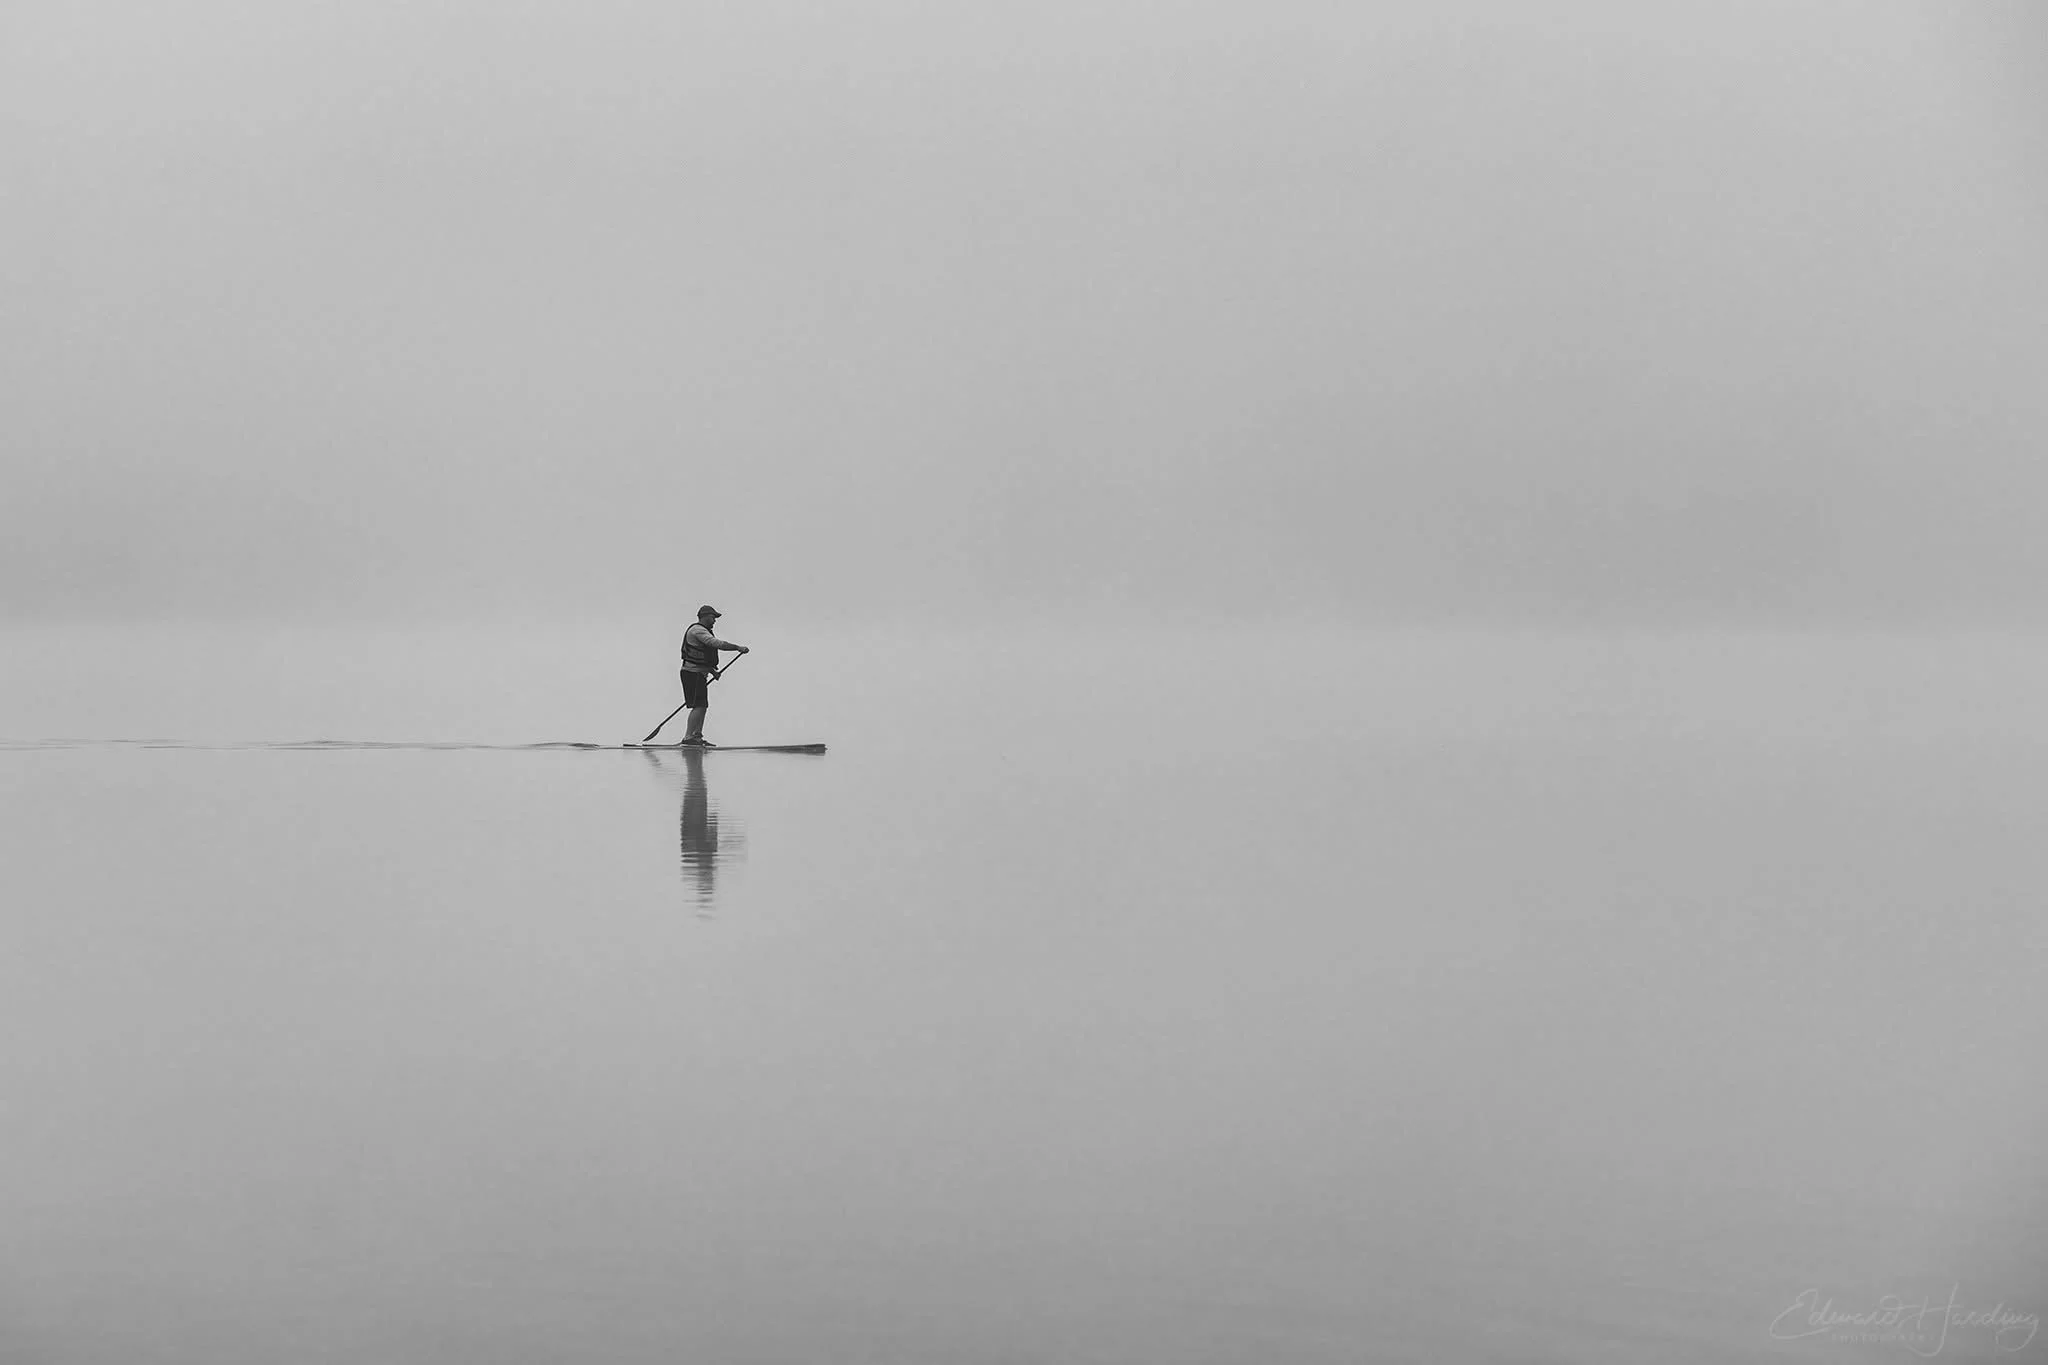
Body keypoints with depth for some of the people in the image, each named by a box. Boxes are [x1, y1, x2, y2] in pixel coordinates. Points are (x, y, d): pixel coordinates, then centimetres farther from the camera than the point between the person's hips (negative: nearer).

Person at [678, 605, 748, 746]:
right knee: (699, 706, -15)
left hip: (699, 674, 11)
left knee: (702, 706, 10)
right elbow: (717, 643, -24)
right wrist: (738, 648, -20)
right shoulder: (698, 631, -13)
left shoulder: (702, 631, 23)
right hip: (693, 674, -11)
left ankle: (697, 737, 13)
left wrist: (712, 670, 21)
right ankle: (688, 737, -17)